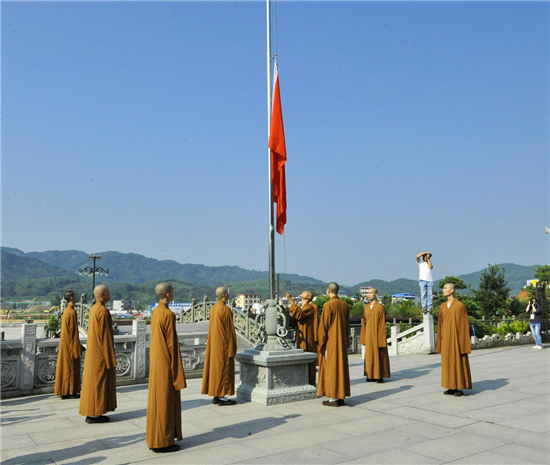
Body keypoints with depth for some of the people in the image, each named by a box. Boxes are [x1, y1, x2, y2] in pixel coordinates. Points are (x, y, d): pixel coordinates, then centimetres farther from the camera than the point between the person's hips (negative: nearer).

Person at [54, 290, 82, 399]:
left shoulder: (67, 310, 11)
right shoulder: (71, 312, -18)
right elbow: (73, 330, -19)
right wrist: (75, 347, -16)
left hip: (65, 343, 9)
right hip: (70, 344, -9)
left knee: (66, 365, 12)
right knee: (71, 366, -3)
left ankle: (65, 391, 19)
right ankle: (70, 392, 3)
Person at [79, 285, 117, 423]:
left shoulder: (93, 309, 11)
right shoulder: (103, 311, -19)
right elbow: (105, 335, -20)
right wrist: (110, 357, -17)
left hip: (93, 352, 9)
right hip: (101, 352, -9)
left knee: (93, 380, 12)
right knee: (99, 381, -3)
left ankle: (91, 412, 18)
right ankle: (94, 415, 3)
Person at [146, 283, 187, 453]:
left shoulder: (155, 312, 9)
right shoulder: (168, 314, -19)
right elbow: (172, 343, -19)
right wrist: (176, 368, -14)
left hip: (156, 362, 9)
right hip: (166, 363, -9)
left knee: (157, 399, 14)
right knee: (165, 401, -1)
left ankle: (154, 439, 22)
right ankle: (162, 442, 6)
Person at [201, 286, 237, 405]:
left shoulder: (213, 308, 8)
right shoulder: (225, 309, -18)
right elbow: (229, 330, -17)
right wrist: (232, 348, -12)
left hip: (214, 344, 9)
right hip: (223, 344, -9)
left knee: (215, 368, 11)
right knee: (224, 369, -2)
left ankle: (216, 395, 17)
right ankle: (222, 397, 2)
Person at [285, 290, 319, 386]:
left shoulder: (310, 307, -11)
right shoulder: (301, 307, 17)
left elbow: (299, 315, -29)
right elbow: (295, 322, 16)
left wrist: (291, 300, -27)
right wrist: (288, 313, -1)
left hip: (307, 338, -9)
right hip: (301, 338, 9)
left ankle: (309, 384, 1)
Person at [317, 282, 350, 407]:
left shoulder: (328, 305, -15)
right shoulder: (344, 305, 6)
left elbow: (324, 326, -13)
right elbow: (347, 325, 12)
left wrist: (321, 343, -6)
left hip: (331, 341, -7)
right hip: (342, 341, 7)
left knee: (331, 367, -2)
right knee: (341, 365, 10)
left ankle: (333, 398, 0)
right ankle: (341, 396, 14)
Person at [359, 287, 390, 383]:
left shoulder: (380, 307, -8)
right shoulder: (366, 307, 9)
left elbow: (382, 324, -9)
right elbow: (364, 323, 12)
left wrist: (382, 339, -13)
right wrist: (363, 338, 8)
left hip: (377, 335, -6)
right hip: (368, 336, 6)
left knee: (379, 355, 0)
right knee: (369, 356, 8)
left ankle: (380, 376, 7)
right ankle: (371, 375, 15)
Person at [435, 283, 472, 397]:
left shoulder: (460, 305, -9)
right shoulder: (442, 306, 9)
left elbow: (464, 324, -10)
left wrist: (462, 341, -14)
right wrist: (439, 341, 10)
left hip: (456, 338, -6)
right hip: (446, 339, 6)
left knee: (459, 362, 0)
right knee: (447, 362, 8)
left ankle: (460, 388, 8)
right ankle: (452, 387, 16)